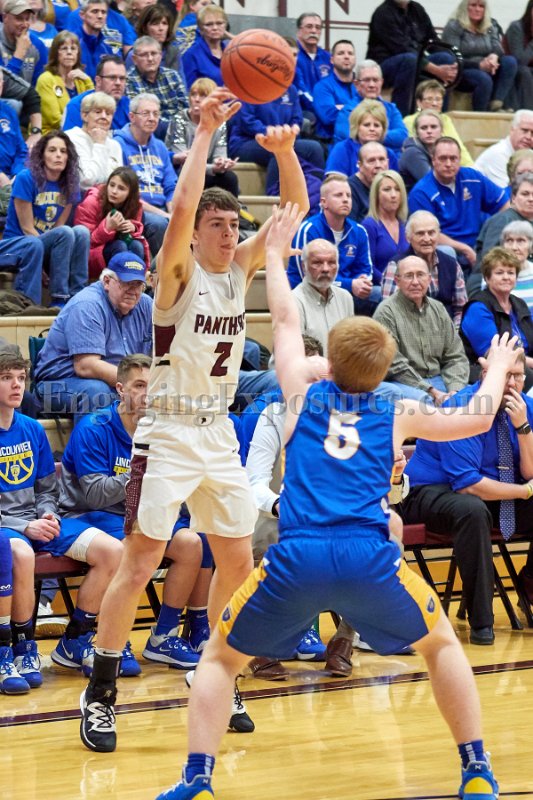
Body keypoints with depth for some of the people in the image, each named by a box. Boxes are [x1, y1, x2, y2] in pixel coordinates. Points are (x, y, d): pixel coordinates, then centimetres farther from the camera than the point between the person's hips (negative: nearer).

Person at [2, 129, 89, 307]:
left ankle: (77, 296, -25)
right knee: (65, 233, -30)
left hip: (48, 248, 5)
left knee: (81, 232, -24)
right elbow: (27, 228, -12)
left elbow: (58, 226, 4)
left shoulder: (70, 184, 2)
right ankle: (59, 300, -29)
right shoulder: (26, 178, -13)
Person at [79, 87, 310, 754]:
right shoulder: (178, 272, -10)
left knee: (237, 562, 9)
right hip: (168, 432, -6)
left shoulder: (240, 269, 6)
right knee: (139, 563, -9)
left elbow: (295, 208, 3)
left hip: (219, 431, 6)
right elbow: (180, 208, -30)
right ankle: (99, 694, -2)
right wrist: (206, 131, -28)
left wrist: (284, 150, -15)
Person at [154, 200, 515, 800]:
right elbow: (478, 420, 32)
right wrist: (498, 368, 50)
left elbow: (286, 322, 35)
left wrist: (275, 256, 44)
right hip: (369, 558, 0)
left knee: (219, 657, 19)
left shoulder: (304, 395, 20)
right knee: (441, 643, 26)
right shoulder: (396, 417, 20)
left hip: (296, 558, 0)